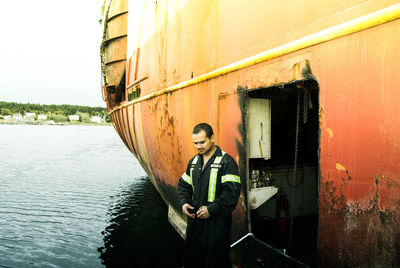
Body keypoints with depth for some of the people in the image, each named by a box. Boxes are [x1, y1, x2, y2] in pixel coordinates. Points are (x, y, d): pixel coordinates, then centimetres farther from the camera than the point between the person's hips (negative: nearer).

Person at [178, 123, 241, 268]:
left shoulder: (226, 161, -12)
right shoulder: (193, 161, 10)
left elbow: (232, 192, -18)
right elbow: (183, 184, 18)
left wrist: (211, 209, -21)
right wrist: (184, 202, 0)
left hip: (217, 221, -6)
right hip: (194, 219, 6)